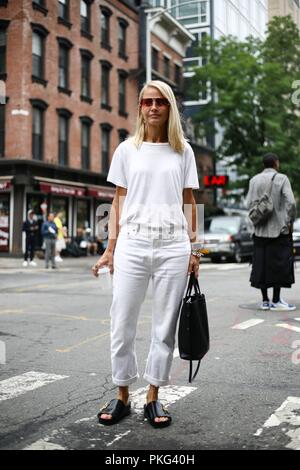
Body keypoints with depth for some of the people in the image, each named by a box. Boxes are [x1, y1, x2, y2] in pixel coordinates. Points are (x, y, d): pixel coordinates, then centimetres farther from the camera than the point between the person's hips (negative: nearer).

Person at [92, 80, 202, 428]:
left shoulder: (182, 151, 11)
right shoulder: (127, 150, 10)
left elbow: (189, 201, 12)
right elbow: (119, 201, 9)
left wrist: (194, 248, 5)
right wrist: (110, 249, 2)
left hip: (173, 245, 0)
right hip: (133, 243, 0)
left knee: (165, 326, 4)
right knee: (122, 324, 0)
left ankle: (153, 397, 17)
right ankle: (122, 396, 16)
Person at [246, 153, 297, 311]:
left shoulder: (254, 180, 6)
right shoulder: (281, 178, -6)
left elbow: (249, 203, 1)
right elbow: (290, 202, -13)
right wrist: (290, 221, -1)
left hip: (260, 229, 4)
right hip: (279, 228, -4)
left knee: (261, 263, 8)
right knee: (280, 262, 2)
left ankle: (265, 300, 12)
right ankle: (276, 301, 3)